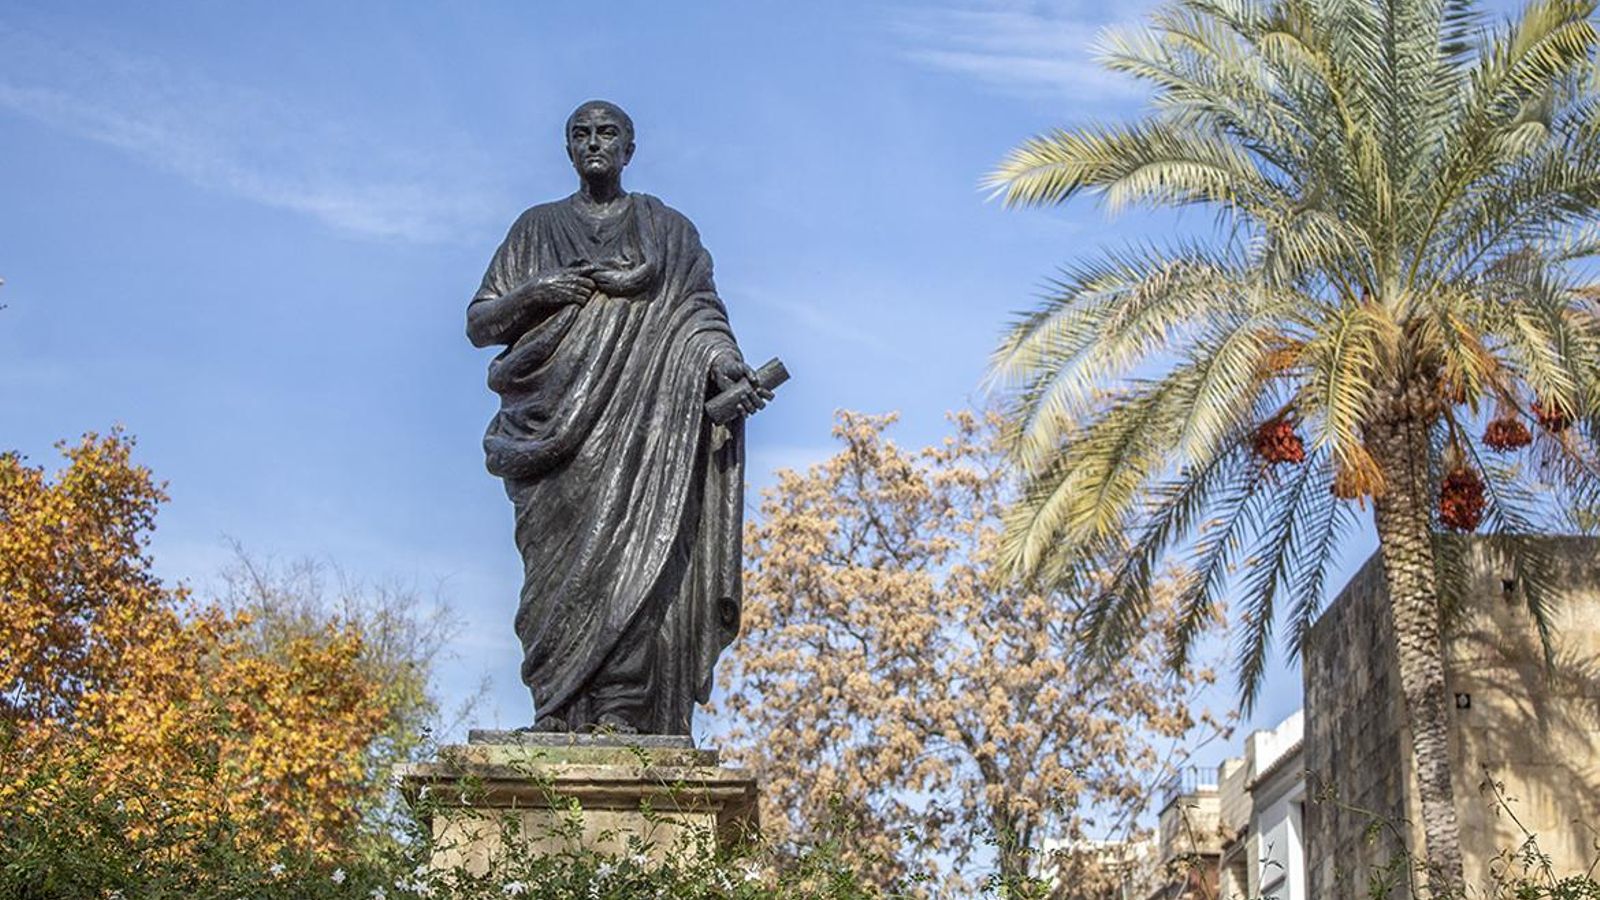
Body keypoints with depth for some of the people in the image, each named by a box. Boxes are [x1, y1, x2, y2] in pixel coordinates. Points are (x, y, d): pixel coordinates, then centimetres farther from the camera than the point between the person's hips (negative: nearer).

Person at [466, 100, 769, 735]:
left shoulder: (669, 231, 18)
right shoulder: (538, 229, 20)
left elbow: (700, 315, 5)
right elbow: (478, 324, 17)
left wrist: (727, 368, -15)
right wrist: (531, 294, -3)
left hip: (640, 425, -1)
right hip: (556, 423, 1)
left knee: (630, 560, -16)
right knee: (559, 561, -13)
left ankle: (621, 718, -22)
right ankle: (557, 718, -15)